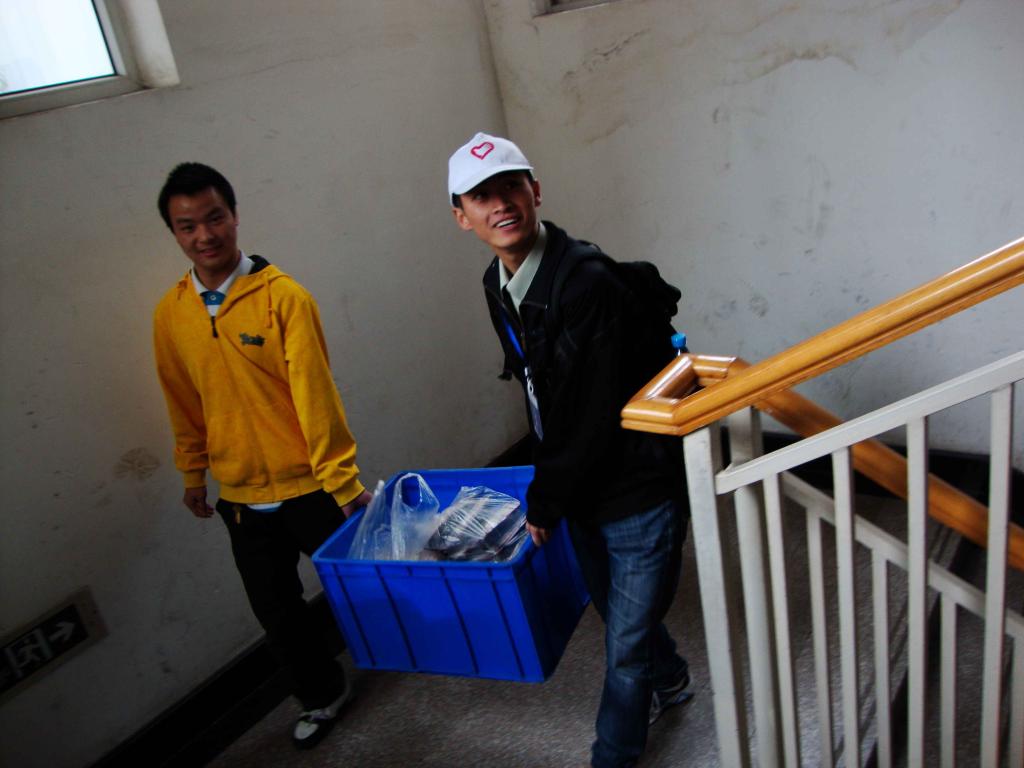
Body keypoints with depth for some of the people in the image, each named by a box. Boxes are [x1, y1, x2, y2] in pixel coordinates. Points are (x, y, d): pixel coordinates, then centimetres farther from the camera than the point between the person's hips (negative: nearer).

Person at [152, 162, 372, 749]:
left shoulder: (283, 296, -15)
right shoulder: (170, 314, -1)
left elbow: (315, 393, -19)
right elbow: (184, 404, 10)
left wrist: (342, 479, -19)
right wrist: (193, 473, 16)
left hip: (309, 485, -4)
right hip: (241, 497, 4)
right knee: (277, 611, 16)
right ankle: (323, 694, 41)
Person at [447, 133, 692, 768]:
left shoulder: (587, 283, -28)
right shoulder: (498, 286, 1)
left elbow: (592, 419, -24)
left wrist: (544, 503, -14)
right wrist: (548, 489, 14)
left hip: (640, 491, -8)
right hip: (581, 487, 9)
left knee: (625, 645, 7)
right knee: (616, 610, 28)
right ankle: (668, 678, 58)